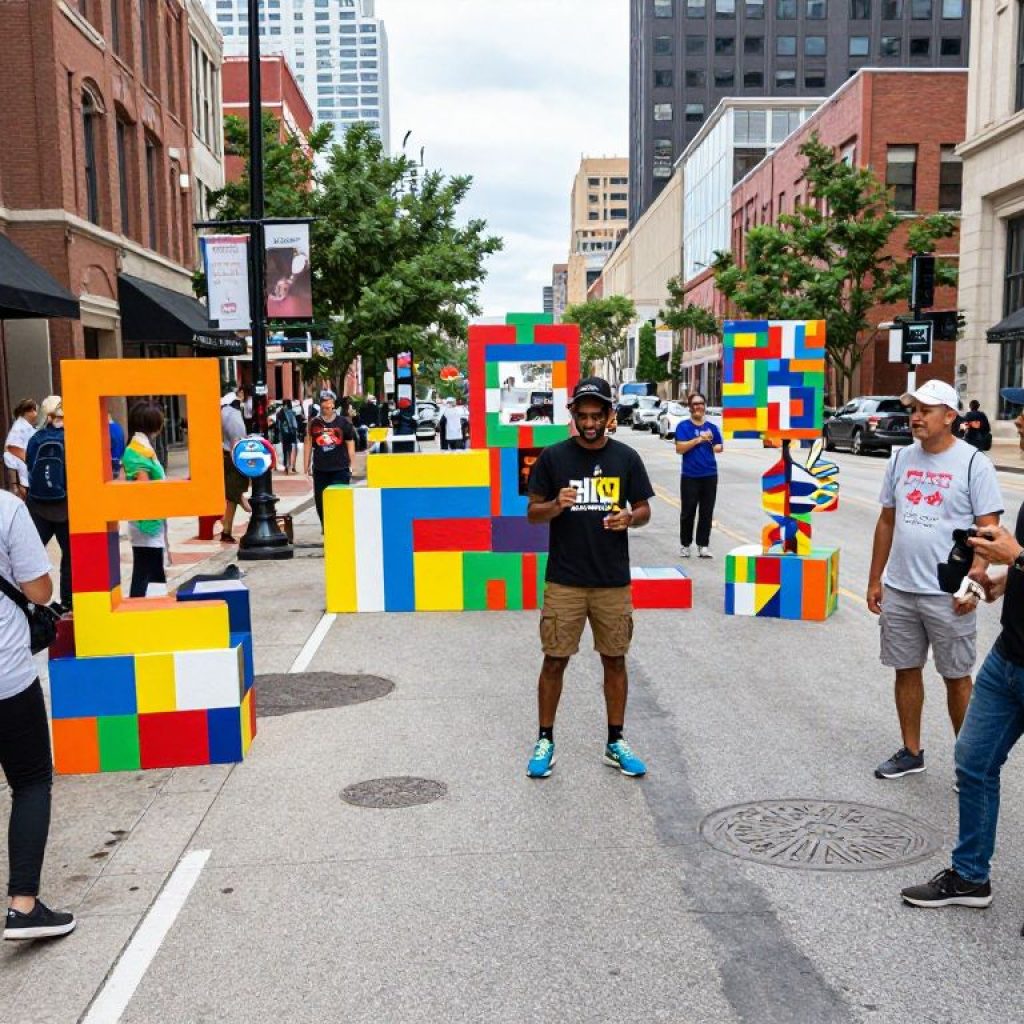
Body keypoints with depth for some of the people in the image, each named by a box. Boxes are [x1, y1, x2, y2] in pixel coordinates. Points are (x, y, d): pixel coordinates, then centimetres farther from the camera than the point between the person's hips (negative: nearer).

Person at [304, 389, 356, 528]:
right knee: (321, 501, 9)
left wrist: (351, 466, 3)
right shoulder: (314, 423, 7)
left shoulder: (343, 423, 2)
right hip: (320, 470, 3)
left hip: (340, 469, -3)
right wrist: (306, 466, 8)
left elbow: (350, 446, 6)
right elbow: (308, 445, 11)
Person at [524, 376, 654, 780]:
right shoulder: (553, 457, -1)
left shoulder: (626, 457, 4)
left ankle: (616, 743, 23)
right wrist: (556, 505, -19)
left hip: (613, 581, 2)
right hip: (564, 580, -1)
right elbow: (533, 512, 2)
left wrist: (630, 517, -13)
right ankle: (545, 741, 18)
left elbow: (644, 509, 9)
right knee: (555, 660, 3)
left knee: (615, 660, 9)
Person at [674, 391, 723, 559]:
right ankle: (685, 544, 15)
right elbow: (679, 448, -9)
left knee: (707, 512, 4)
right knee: (688, 512, 2)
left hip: (710, 475, 3)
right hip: (690, 476, -3)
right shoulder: (683, 426, -1)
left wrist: (716, 447, -5)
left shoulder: (711, 427, 9)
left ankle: (703, 545, 11)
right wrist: (698, 440, -17)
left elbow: (719, 446, 18)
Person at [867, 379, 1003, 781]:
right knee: (906, 670, 13)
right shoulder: (901, 459, 9)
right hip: (898, 590, 5)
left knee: (956, 677, 7)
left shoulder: (973, 463, -7)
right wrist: (875, 579, 13)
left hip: (947, 594, -5)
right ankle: (911, 751, 27)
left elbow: (988, 529, -9)